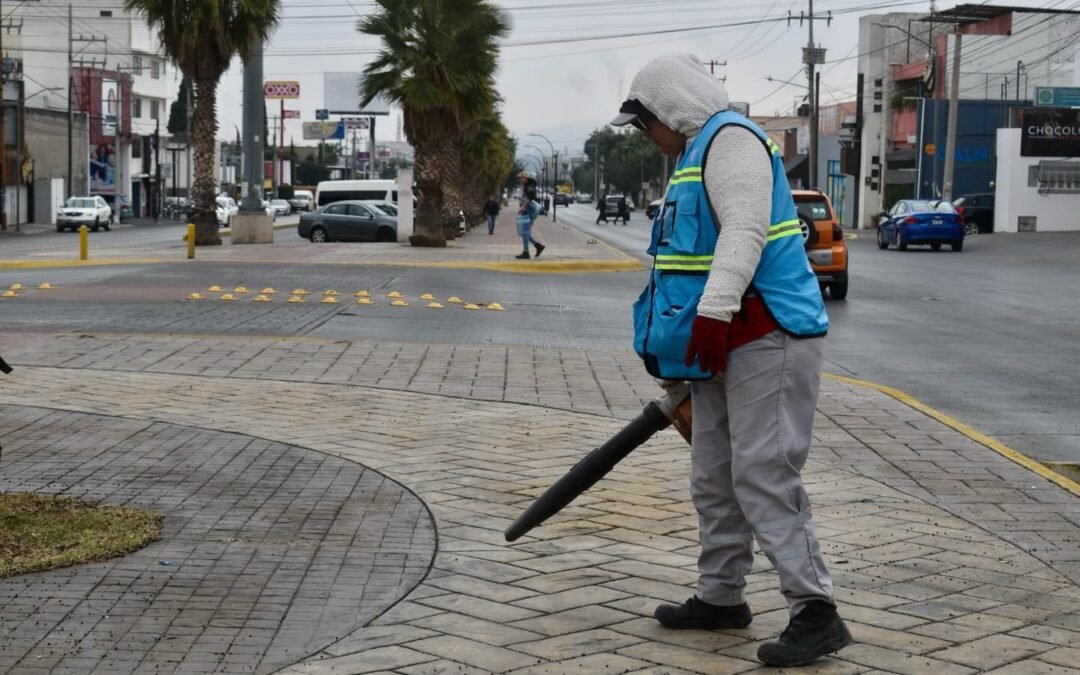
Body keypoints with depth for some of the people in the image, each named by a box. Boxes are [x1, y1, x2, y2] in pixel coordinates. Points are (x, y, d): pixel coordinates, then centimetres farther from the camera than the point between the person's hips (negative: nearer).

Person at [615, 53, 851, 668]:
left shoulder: (730, 137, -9)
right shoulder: (699, 153, 23)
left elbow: (745, 231, -24)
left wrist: (713, 311, -32)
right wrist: (688, 352, 31)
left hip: (766, 338, -11)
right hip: (725, 341, 11)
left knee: (762, 477, -13)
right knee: (714, 478, 15)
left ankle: (816, 613, -10)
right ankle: (721, 597, 25)